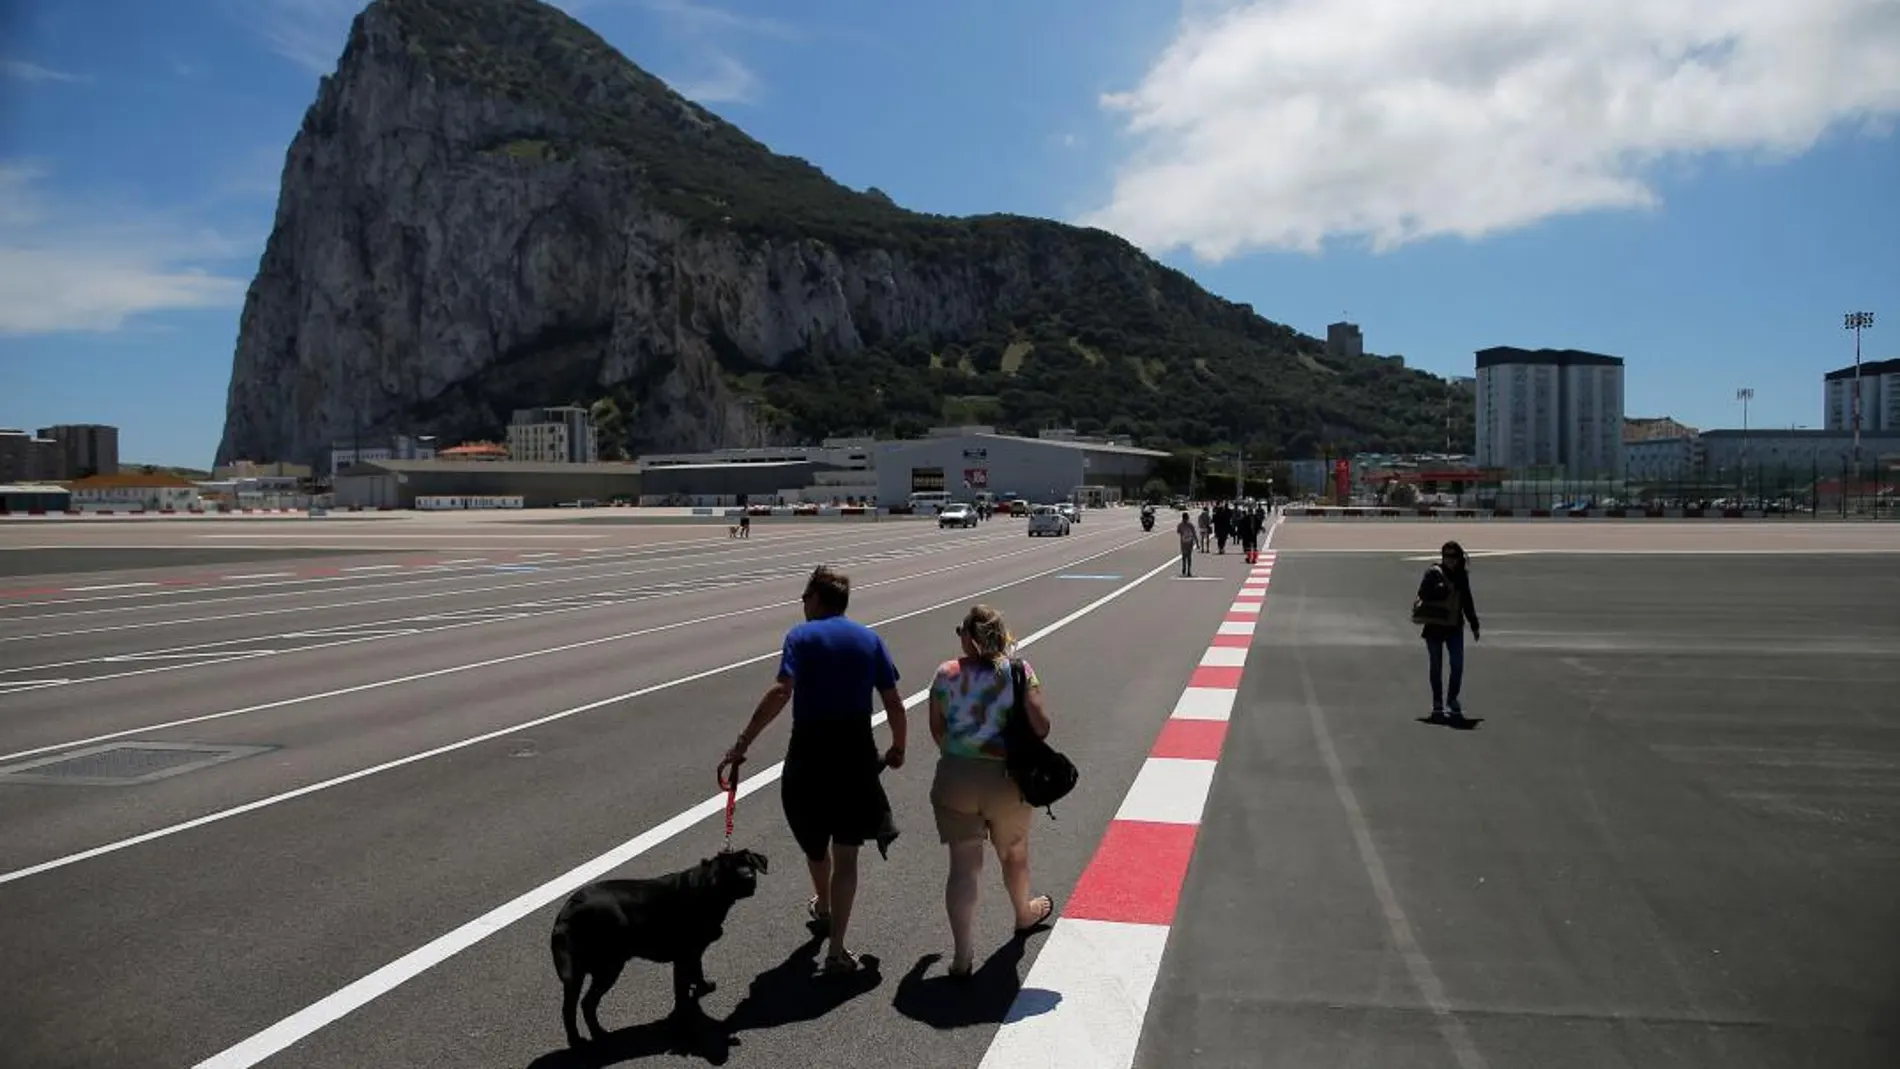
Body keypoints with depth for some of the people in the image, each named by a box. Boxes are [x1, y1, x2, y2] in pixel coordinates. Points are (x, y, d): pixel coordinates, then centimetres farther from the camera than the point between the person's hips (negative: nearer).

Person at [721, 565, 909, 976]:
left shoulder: (801, 636, -4)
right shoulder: (869, 639, 5)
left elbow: (780, 691, -19)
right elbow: (894, 702, 3)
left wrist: (742, 743, -20)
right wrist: (898, 747, 19)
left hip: (809, 752, -1)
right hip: (857, 755, 1)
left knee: (814, 839, 24)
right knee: (846, 853, 6)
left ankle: (823, 908, 48)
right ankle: (836, 950, 3)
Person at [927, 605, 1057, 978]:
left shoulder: (946, 674, -4)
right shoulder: (1020, 671, -7)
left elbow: (937, 730, 3)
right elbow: (1041, 728, -13)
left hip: (955, 777, 0)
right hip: (1006, 780, 0)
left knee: (963, 865, 5)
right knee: (1014, 853, 24)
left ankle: (962, 956, 2)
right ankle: (1025, 914, 50)